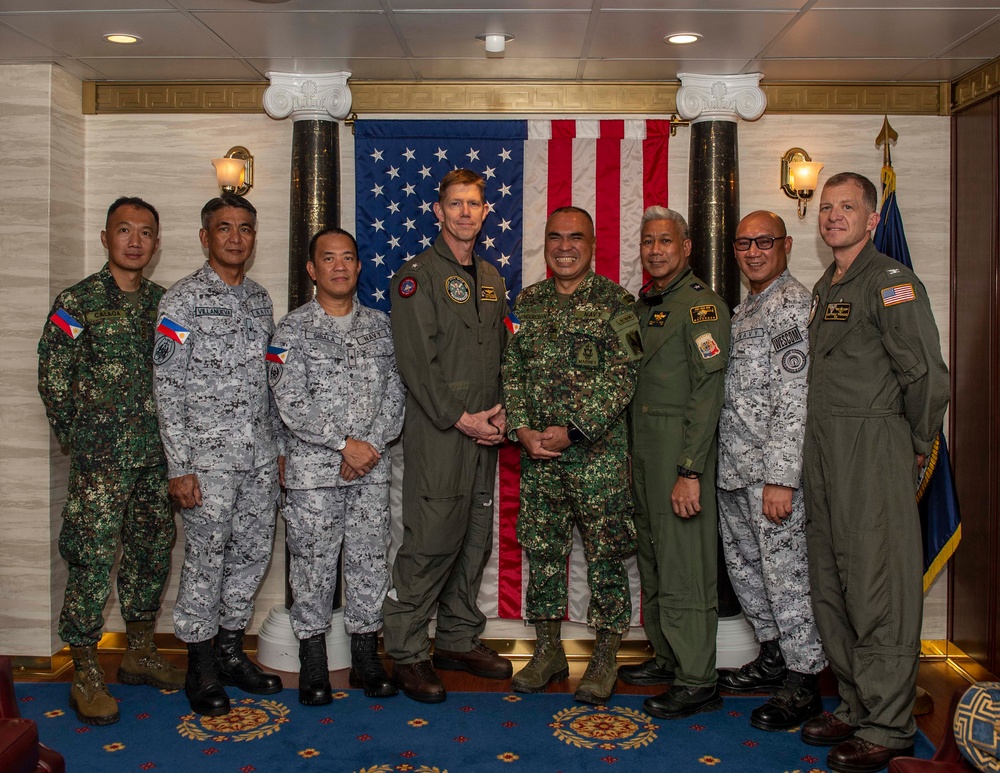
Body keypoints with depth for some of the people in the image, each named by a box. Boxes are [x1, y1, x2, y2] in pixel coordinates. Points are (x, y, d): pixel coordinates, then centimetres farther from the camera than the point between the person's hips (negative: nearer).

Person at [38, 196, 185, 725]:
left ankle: (140, 653, 27)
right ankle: (85, 674, 8)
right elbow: (52, 377, -3)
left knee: (152, 552, 12)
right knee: (93, 557, -5)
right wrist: (77, 436, -1)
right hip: (100, 457, -5)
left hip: (156, 454, 5)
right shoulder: (78, 301, -3)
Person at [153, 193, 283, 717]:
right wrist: (179, 467, -13)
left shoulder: (259, 298, 13)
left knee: (253, 554, 12)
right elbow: (168, 387, -9)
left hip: (260, 456, 6)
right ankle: (201, 669, 17)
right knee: (205, 560, 2)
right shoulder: (183, 300, -6)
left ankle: (231, 652, 27)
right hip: (208, 456, -6)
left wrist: (277, 445, 14)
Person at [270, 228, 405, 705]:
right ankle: (313, 665, 18)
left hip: (372, 469, 3)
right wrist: (345, 443, -15)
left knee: (370, 560, 7)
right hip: (312, 470, -3)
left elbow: (396, 394, 4)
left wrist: (371, 444, -10)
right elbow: (291, 405, -10)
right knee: (313, 564, 3)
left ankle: (366, 658, 21)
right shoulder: (293, 329, -1)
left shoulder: (381, 326, 9)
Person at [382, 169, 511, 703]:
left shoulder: (491, 279, 17)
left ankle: (459, 641, 25)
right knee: (430, 544, -6)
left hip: (483, 436, 7)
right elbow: (417, 363, -13)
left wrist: (500, 413, 3)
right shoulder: (417, 275, -5)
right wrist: (461, 419, -14)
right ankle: (408, 654, 7)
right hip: (436, 434, -7)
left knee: (474, 543, 12)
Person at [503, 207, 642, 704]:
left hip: (598, 449, -4)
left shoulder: (615, 302, -2)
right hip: (536, 452, 4)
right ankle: (548, 650, 25)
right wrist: (522, 429, -6)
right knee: (542, 549, 10)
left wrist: (571, 430, -16)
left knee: (605, 553, 3)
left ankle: (605, 657, 17)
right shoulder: (526, 303, 11)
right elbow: (511, 372, 9)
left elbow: (621, 378, -9)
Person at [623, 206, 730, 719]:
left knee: (683, 565, -5)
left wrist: (690, 471, -21)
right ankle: (667, 658, 28)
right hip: (642, 445, 9)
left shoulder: (701, 304, -10)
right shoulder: (643, 304, 17)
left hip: (680, 445, -9)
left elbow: (708, 392, -16)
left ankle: (697, 683, 5)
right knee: (652, 558, 15)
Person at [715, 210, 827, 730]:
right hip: (732, 470, 9)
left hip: (771, 471, -9)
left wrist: (781, 477, -23)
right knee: (743, 566, 16)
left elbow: (793, 397, -19)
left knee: (784, 571, -3)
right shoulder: (744, 308, 18)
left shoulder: (793, 303, -11)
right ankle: (773, 658, 32)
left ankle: (804, 682, 10)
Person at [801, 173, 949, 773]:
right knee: (832, 588, 13)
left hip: (875, 449, -9)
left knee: (879, 592, -3)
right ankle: (857, 707, 26)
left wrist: (915, 449, -3)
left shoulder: (892, 283, -9)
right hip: (823, 453, 9)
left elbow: (928, 378, -12)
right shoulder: (824, 289, 18)